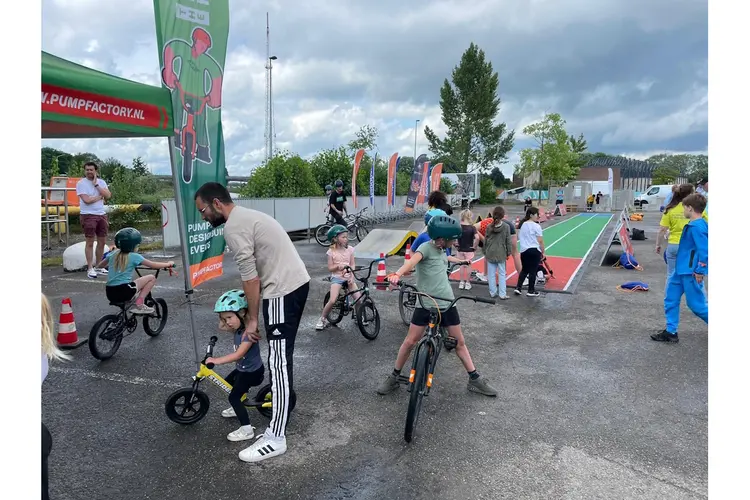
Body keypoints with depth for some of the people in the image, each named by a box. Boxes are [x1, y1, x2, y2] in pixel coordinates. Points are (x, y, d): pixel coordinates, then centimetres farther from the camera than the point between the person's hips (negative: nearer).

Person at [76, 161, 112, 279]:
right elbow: (87, 200, -16)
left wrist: (96, 184, -8)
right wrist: (100, 197, -3)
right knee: (90, 243, -3)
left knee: (101, 242, 9)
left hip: (102, 215, 5)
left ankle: (99, 267, 19)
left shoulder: (101, 182, 10)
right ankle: (90, 269, 2)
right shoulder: (81, 183, -4)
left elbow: (108, 195, -6)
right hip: (88, 215, -5)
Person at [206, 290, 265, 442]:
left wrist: (216, 360, -36)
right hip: (243, 368, 10)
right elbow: (221, 327, 12)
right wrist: (222, 314, -7)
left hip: (252, 372, -10)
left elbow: (238, 354, -36)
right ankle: (237, 408, 45)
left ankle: (246, 429, -3)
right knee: (228, 382, 27)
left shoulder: (248, 332, -31)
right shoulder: (238, 328, -3)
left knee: (234, 396, -9)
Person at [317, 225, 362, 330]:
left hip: (348, 277, 3)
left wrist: (352, 277, -10)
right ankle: (322, 319, 4)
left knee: (358, 298, -9)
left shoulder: (350, 249, 2)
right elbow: (330, 268, -4)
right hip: (337, 277, -3)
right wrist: (338, 266, -23)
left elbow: (352, 265, 3)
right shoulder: (331, 251, -6)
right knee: (332, 301, -16)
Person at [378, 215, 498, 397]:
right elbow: (412, 261, -34)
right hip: (425, 304, -6)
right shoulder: (426, 247, -12)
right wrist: (397, 274, -53)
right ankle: (394, 377, 17)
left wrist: (461, 261, 58)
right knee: (410, 342, -2)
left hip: (447, 303, 7)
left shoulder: (441, 250, 11)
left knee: (460, 342, 12)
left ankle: (475, 380, 24)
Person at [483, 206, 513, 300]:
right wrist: (508, 253, 8)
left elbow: (485, 241, 5)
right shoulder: (506, 226, -7)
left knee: (491, 274, 9)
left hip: (490, 253, 2)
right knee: (502, 274, 6)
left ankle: (493, 293, 16)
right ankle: (502, 294, 7)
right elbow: (508, 241, -3)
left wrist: (485, 253, 15)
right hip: (501, 254, -2)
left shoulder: (489, 227, -2)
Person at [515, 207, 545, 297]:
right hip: (535, 250, -6)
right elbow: (540, 241, -11)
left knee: (524, 270, 17)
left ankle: (518, 288, 12)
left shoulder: (522, 225, 10)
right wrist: (543, 252, -2)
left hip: (524, 250, 6)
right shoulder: (536, 226, -10)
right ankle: (531, 291, 11)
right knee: (533, 271, 3)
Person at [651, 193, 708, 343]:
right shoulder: (694, 224, 9)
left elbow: (704, 250, -24)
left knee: (696, 304, 2)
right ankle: (671, 332, 17)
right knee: (671, 298, 12)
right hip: (681, 269, 10)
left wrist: (700, 271, -21)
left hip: (691, 272, -10)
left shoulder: (697, 226, -21)